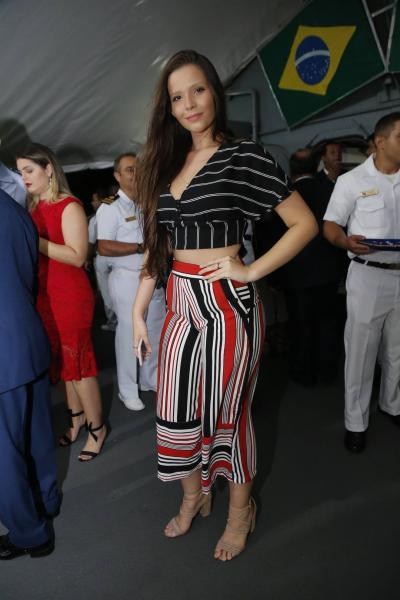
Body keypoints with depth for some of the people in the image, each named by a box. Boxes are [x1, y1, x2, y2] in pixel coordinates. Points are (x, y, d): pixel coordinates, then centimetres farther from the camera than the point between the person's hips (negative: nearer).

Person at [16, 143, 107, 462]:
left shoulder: (69, 207, -11)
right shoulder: (34, 207, 12)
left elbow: (77, 256, -19)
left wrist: (33, 239, -21)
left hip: (70, 296, -7)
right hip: (44, 294, 7)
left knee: (77, 360, 1)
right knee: (62, 360, 14)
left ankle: (96, 426, 17)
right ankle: (77, 416, 30)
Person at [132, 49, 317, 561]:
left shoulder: (243, 156, -6)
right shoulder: (167, 164, 12)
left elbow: (305, 223, -6)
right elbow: (156, 246, 12)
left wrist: (251, 270, -14)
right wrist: (138, 311, 8)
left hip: (227, 305, -6)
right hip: (180, 303, 6)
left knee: (227, 412, 8)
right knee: (175, 410, 13)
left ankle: (240, 511, 35)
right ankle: (194, 498, 40)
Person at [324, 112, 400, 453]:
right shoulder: (352, 180, -2)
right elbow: (330, 226, -3)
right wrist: (347, 241, -24)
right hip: (369, 275, -4)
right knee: (360, 351, 3)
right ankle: (356, 421, 16)